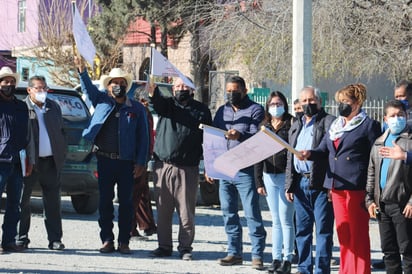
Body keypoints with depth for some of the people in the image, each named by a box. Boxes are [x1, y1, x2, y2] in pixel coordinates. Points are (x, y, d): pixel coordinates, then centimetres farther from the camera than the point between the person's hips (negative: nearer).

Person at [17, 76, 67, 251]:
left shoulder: (54, 107, 13)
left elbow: (61, 131, 19)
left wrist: (62, 154, 8)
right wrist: (25, 160, -13)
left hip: (51, 162, 4)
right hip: (30, 162, -4)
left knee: (53, 202, 4)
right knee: (23, 200, 3)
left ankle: (55, 239, 7)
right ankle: (22, 237, 12)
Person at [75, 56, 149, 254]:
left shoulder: (137, 108, 7)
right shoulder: (102, 101, 11)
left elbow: (143, 137, 5)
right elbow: (88, 88, 0)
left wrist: (141, 162, -2)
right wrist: (81, 70, -18)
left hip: (127, 162, -1)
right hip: (105, 160, 1)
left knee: (126, 202, 2)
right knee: (105, 201, 4)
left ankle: (124, 242, 8)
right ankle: (107, 240, 10)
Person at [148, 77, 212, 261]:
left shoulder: (201, 110, 9)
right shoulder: (167, 104, 10)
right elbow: (159, 104, -14)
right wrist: (153, 93, -38)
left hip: (188, 169, -1)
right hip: (163, 167, 1)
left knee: (186, 212, 0)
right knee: (163, 211, 5)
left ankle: (185, 247, 8)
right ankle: (164, 246, 13)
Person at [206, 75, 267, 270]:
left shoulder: (255, 110, 0)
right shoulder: (222, 111, 17)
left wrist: (240, 135, -33)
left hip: (245, 170, -6)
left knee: (252, 214, -7)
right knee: (228, 213, 9)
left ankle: (257, 255, -4)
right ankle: (234, 252, 16)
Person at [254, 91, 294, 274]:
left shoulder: (291, 125, -3)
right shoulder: (264, 127, 11)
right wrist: (259, 181, 6)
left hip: (286, 176, -5)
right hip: (269, 177, 5)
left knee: (285, 219, -4)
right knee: (276, 220, 11)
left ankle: (288, 259, 2)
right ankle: (276, 257, 14)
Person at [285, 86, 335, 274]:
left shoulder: (329, 123, -2)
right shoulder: (296, 127, 21)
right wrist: (289, 185, 13)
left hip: (320, 184, -7)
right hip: (300, 184, 7)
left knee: (323, 230, -4)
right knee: (302, 230, 11)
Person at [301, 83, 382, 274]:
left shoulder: (369, 125, -3)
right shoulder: (335, 126, 18)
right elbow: (323, 150, 15)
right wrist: (309, 154, -8)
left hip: (357, 187, -7)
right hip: (337, 186, 7)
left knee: (358, 235, -3)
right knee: (343, 234, 10)